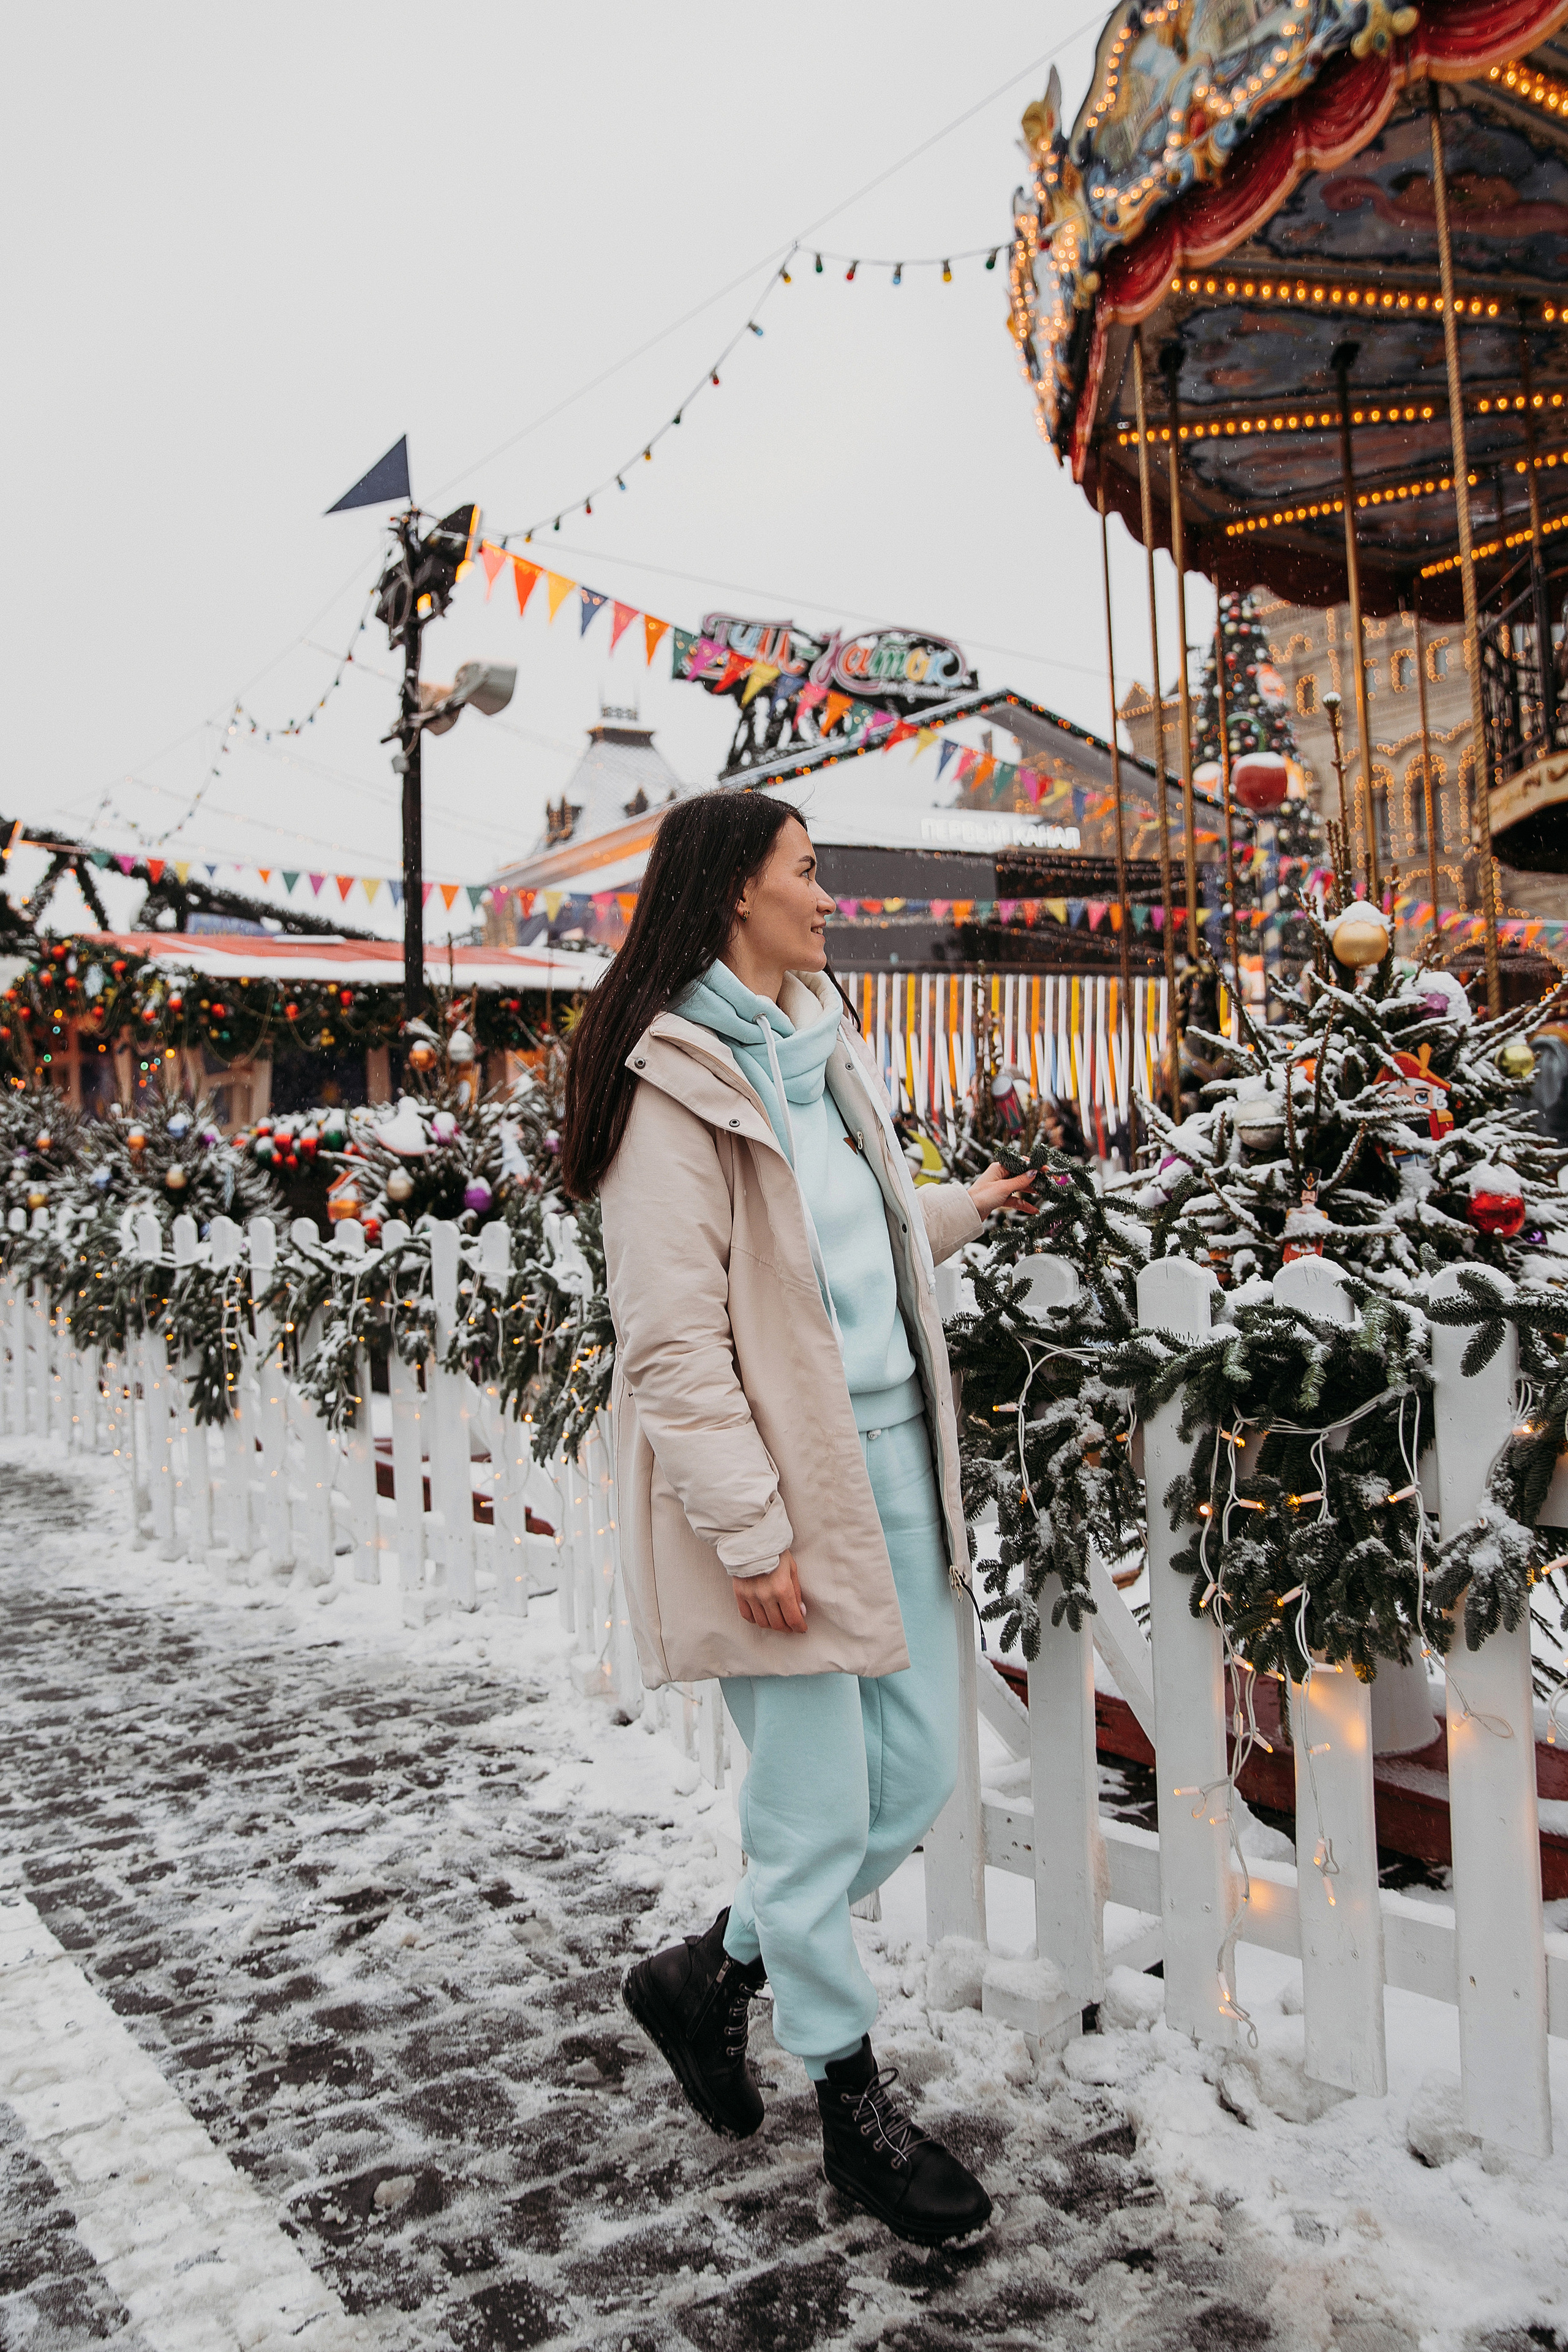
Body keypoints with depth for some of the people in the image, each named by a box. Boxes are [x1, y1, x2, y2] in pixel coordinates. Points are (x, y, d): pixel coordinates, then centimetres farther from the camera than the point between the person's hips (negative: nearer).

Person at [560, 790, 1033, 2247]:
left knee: (915, 1777, 14)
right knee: (817, 1811, 6)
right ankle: (854, 2101, 29)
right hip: (779, 1475, -9)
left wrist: (966, 1208, 34)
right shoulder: (673, 1079, -13)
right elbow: (672, 1338, -17)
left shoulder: (818, 1038, 14)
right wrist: (750, 1530, -19)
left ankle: (709, 1975, 36)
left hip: (891, 1450, 9)